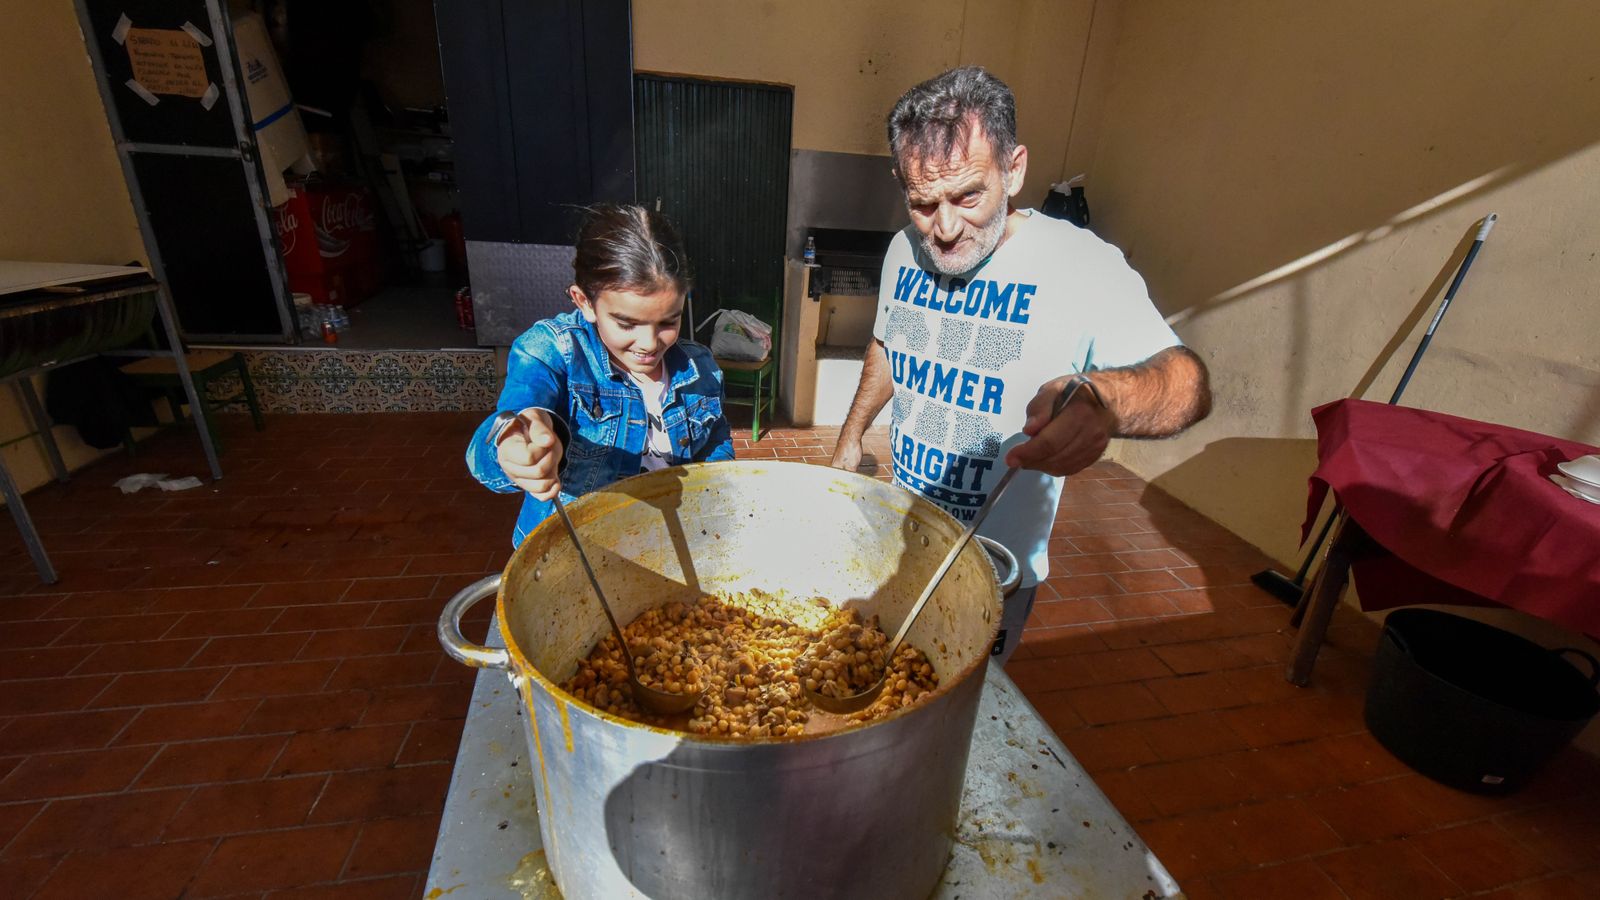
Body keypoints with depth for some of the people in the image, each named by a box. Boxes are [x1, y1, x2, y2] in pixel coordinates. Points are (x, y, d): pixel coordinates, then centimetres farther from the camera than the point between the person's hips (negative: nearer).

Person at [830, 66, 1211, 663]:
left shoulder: (1080, 265, -20)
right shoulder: (905, 250, -3)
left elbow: (1188, 379, -32)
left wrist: (1102, 399, -54)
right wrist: (850, 435, 17)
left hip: (994, 576, -5)